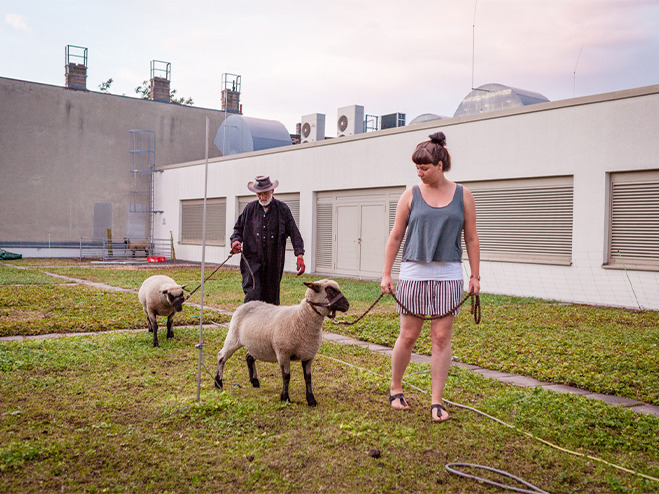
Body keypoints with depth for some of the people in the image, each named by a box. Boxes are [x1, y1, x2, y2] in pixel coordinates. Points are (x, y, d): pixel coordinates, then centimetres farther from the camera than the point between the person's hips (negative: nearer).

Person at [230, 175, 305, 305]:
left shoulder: (282, 209, 4)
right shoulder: (250, 208, 8)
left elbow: (294, 232, 1)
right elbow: (238, 228, 18)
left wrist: (300, 255, -9)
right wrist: (236, 240, -5)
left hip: (273, 262, 0)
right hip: (252, 259, 0)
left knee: (271, 298, 7)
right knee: (253, 295, -12)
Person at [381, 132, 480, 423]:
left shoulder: (463, 196, 5)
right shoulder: (411, 196, 4)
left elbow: (471, 238, 8)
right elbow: (395, 237, 6)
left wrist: (475, 275, 4)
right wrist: (386, 274, 2)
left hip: (449, 274, 0)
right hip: (414, 273, 0)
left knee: (442, 338, 1)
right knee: (408, 336, 3)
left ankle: (436, 401, 10)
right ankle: (395, 388, 24)